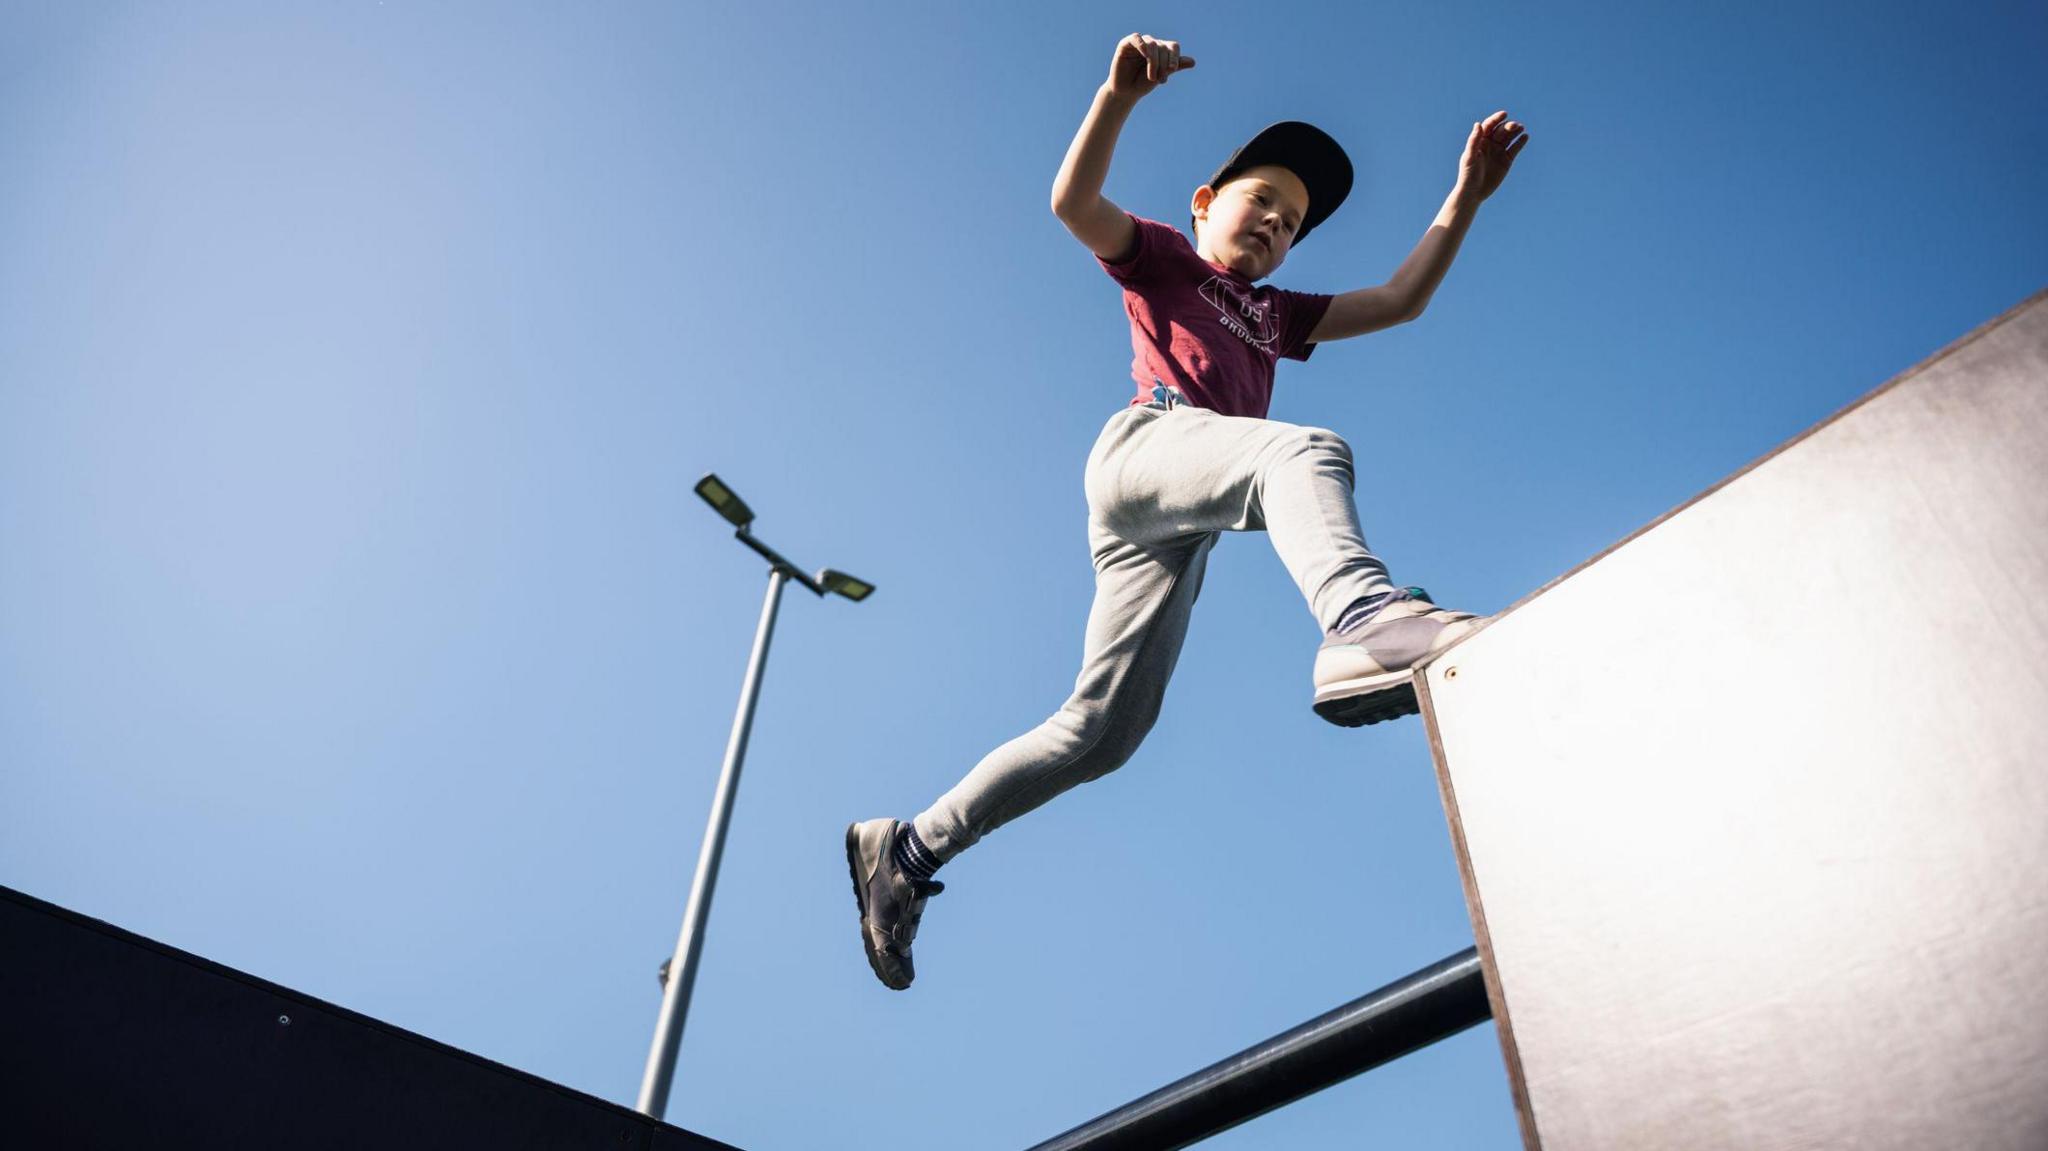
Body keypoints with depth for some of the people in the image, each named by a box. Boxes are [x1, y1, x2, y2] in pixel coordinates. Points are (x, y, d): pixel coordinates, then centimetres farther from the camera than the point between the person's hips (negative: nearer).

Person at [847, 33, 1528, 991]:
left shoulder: (1274, 315, 38)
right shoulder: (1160, 259, 22)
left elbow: (1398, 301, 32)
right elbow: (1074, 202, 4)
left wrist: (1464, 199, 23)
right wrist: (1120, 94, -10)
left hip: (1177, 532, 6)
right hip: (1146, 442, -6)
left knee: (1100, 734, 0)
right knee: (1306, 449, -33)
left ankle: (906, 851, 9)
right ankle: (1363, 624, -62)